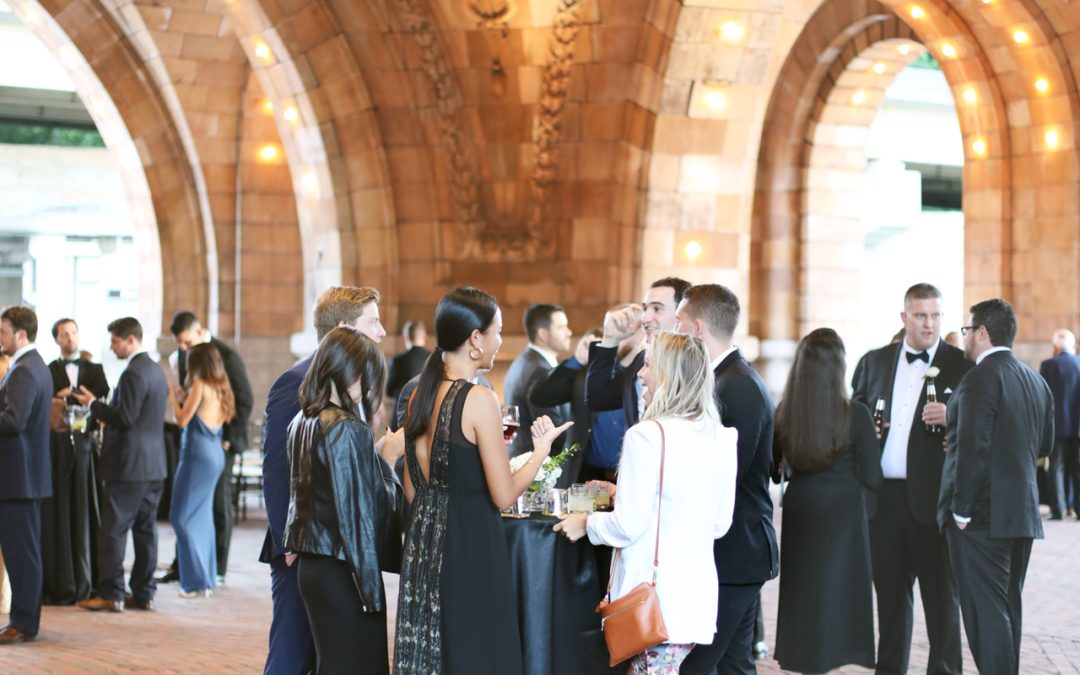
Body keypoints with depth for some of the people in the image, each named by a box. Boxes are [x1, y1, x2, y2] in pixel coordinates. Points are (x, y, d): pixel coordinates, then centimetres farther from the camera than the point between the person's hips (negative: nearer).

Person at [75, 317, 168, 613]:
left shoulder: (133, 374, -16)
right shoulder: (155, 370, 14)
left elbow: (124, 418, -20)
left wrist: (93, 404, -9)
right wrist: (101, 406, 17)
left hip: (128, 465, -9)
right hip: (153, 465, 9)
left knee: (113, 530, -5)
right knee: (145, 529, 10)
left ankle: (111, 594, -4)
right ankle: (144, 593, 13)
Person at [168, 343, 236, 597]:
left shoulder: (200, 386, -11)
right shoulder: (220, 388, 12)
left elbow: (183, 420, -11)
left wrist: (174, 398, 3)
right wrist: (185, 397, 18)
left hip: (198, 454, -9)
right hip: (215, 454, 9)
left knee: (182, 515, -4)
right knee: (202, 515, 15)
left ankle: (197, 580, -7)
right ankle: (207, 579, 18)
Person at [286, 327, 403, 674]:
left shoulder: (303, 422, 9)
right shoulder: (348, 430, -17)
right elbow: (363, 511, -17)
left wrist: (379, 457, 12)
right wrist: (388, 460, -4)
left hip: (311, 564, 9)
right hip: (343, 572, -9)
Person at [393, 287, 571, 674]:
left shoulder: (420, 395, 7)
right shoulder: (479, 399, -15)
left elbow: (412, 489, 13)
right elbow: (503, 495, -13)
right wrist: (541, 450, 1)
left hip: (423, 540, 8)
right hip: (470, 544, -8)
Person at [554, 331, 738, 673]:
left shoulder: (648, 436, -15)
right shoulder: (720, 439, 5)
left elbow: (628, 525, -14)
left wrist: (586, 523, 6)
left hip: (654, 595, -6)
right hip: (698, 592, 7)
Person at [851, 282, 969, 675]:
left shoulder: (961, 366, 1)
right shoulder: (874, 362, 13)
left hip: (932, 496, -4)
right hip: (882, 496, 4)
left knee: (941, 593, 2)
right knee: (889, 590, 12)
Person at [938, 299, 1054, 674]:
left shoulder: (981, 378, -15)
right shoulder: (1036, 382, 12)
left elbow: (972, 448, -21)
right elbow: (1045, 445, 19)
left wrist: (961, 510, -16)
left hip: (982, 516, -9)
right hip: (1022, 514, 9)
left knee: (985, 611, -7)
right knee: (1008, 609, 16)